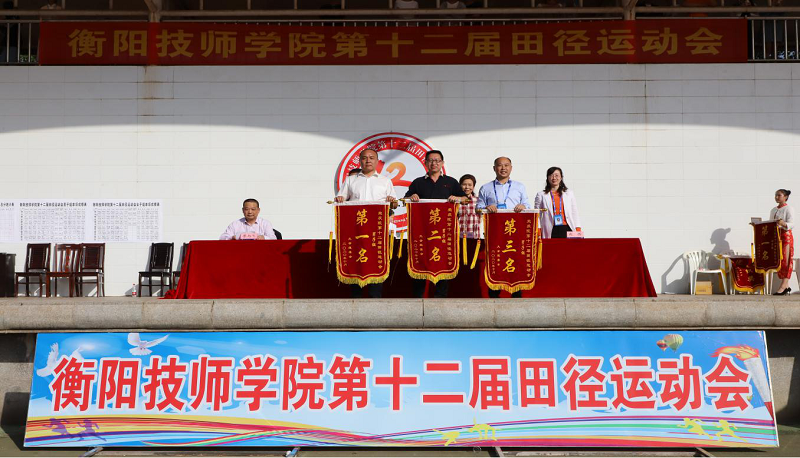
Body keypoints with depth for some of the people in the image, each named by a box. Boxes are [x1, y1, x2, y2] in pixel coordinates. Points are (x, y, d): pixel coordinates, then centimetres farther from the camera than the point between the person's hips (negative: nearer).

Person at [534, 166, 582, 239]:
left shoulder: (569, 194, 16)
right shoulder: (541, 195, 10)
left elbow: (575, 214, 14)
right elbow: (537, 216, 7)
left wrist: (578, 233, 3)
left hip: (567, 230, 1)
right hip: (550, 232, -1)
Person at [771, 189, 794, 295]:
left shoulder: (789, 209, -5)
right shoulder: (773, 210, 17)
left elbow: (791, 224, -14)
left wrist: (783, 224, -33)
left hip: (786, 236, -7)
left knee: (785, 260, -10)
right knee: (778, 261, 4)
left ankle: (783, 285, -15)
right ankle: (786, 286, 9)